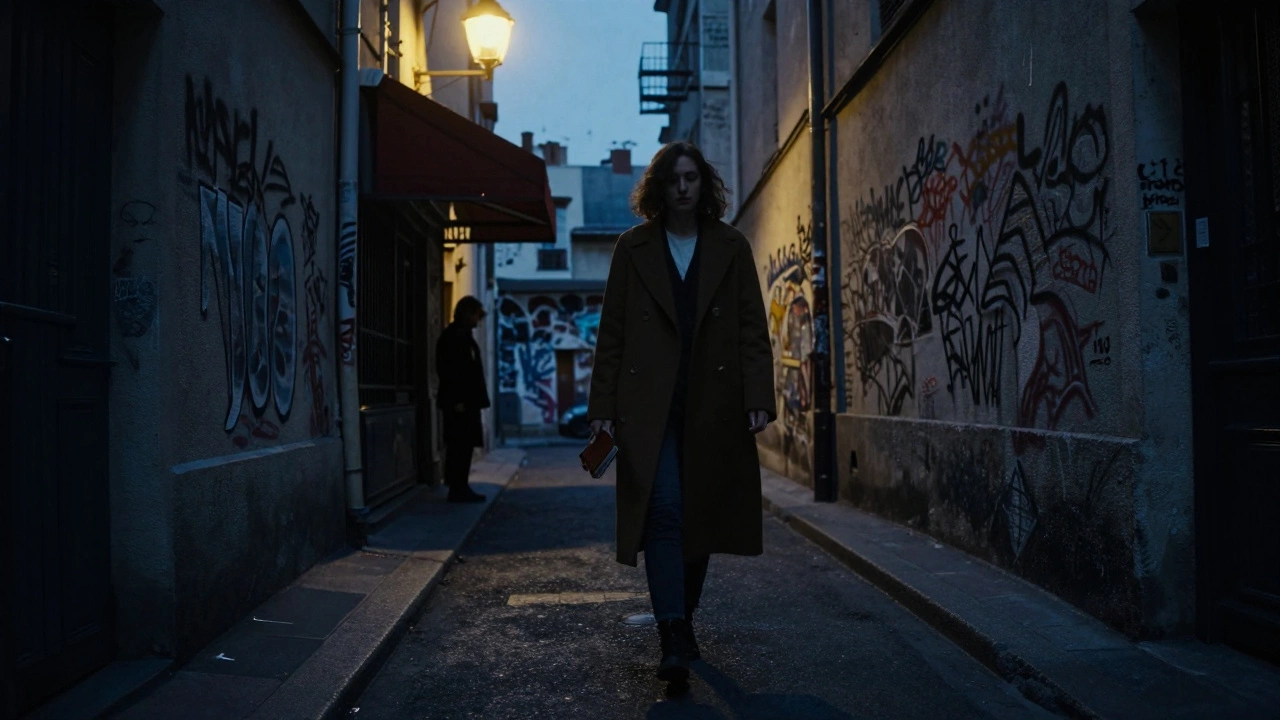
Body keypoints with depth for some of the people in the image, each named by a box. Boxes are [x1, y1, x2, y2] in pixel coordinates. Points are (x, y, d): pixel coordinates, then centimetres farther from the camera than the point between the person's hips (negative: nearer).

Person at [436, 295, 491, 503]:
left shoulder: (464, 336, 18)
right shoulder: (451, 336, -10)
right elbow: (446, 370, -17)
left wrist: (475, 400, 15)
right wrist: (456, 400, -20)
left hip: (468, 402, 9)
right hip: (459, 403, -9)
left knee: (465, 446, 10)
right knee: (459, 446, -6)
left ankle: (461, 488, 15)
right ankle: (457, 489, -3)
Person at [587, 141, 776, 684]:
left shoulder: (731, 248, 9)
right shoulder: (633, 248, 8)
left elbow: (753, 331, 4)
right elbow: (611, 333, 5)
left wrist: (758, 399, -6)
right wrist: (603, 405, -1)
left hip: (713, 408, 2)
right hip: (649, 406, -1)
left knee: (701, 519, 9)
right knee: (663, 512, -12)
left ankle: (682, 622, 28)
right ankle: (674, 642, -10)